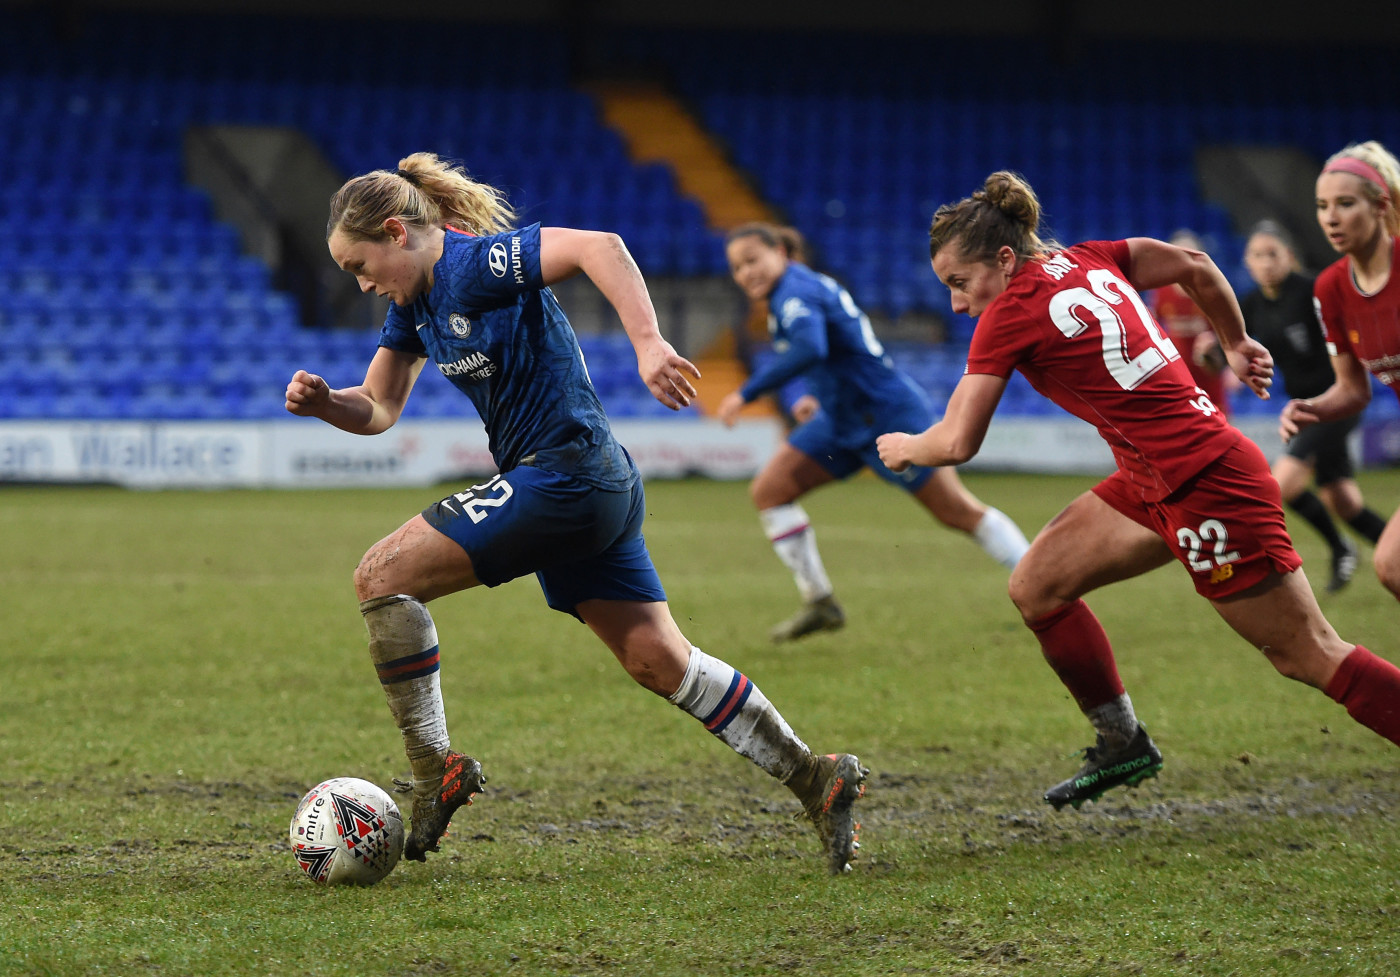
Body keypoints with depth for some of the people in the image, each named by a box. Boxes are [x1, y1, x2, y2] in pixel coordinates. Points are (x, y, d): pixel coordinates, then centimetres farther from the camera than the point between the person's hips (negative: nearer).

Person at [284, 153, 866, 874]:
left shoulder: (473, 263, -15)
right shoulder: (413, 302, 14)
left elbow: (598, 246, -28)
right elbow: (378, 408, 19)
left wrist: (648, 343, -37)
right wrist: (323, 402, -2)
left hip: (564, 478, -10)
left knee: (382, 576, -11)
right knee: (660, 662, 11)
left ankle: (434, 769, -6)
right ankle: (815, 779, 14)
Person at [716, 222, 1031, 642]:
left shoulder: (795, 290, -18)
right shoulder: (804, 287, 11)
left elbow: (809, 348, -38)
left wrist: (746, 393, -34)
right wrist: (821, 398, 19)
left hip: (888, 415, -10)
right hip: (843, 422, 10)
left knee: (960, 512, -5)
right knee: (768, 490, 1)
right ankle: (819, 604, 7)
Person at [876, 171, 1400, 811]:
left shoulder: (1011, 313, -15)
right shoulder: (1089, 261, 7)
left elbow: (958, 442, -13)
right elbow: (1193, 265, 16)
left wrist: (904, 447, 8)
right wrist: (1236, 343, 29)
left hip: (1204, 486, -9)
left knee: (1310, 657, -4)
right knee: (1036, 588, 10)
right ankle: (1123, 746, 19)